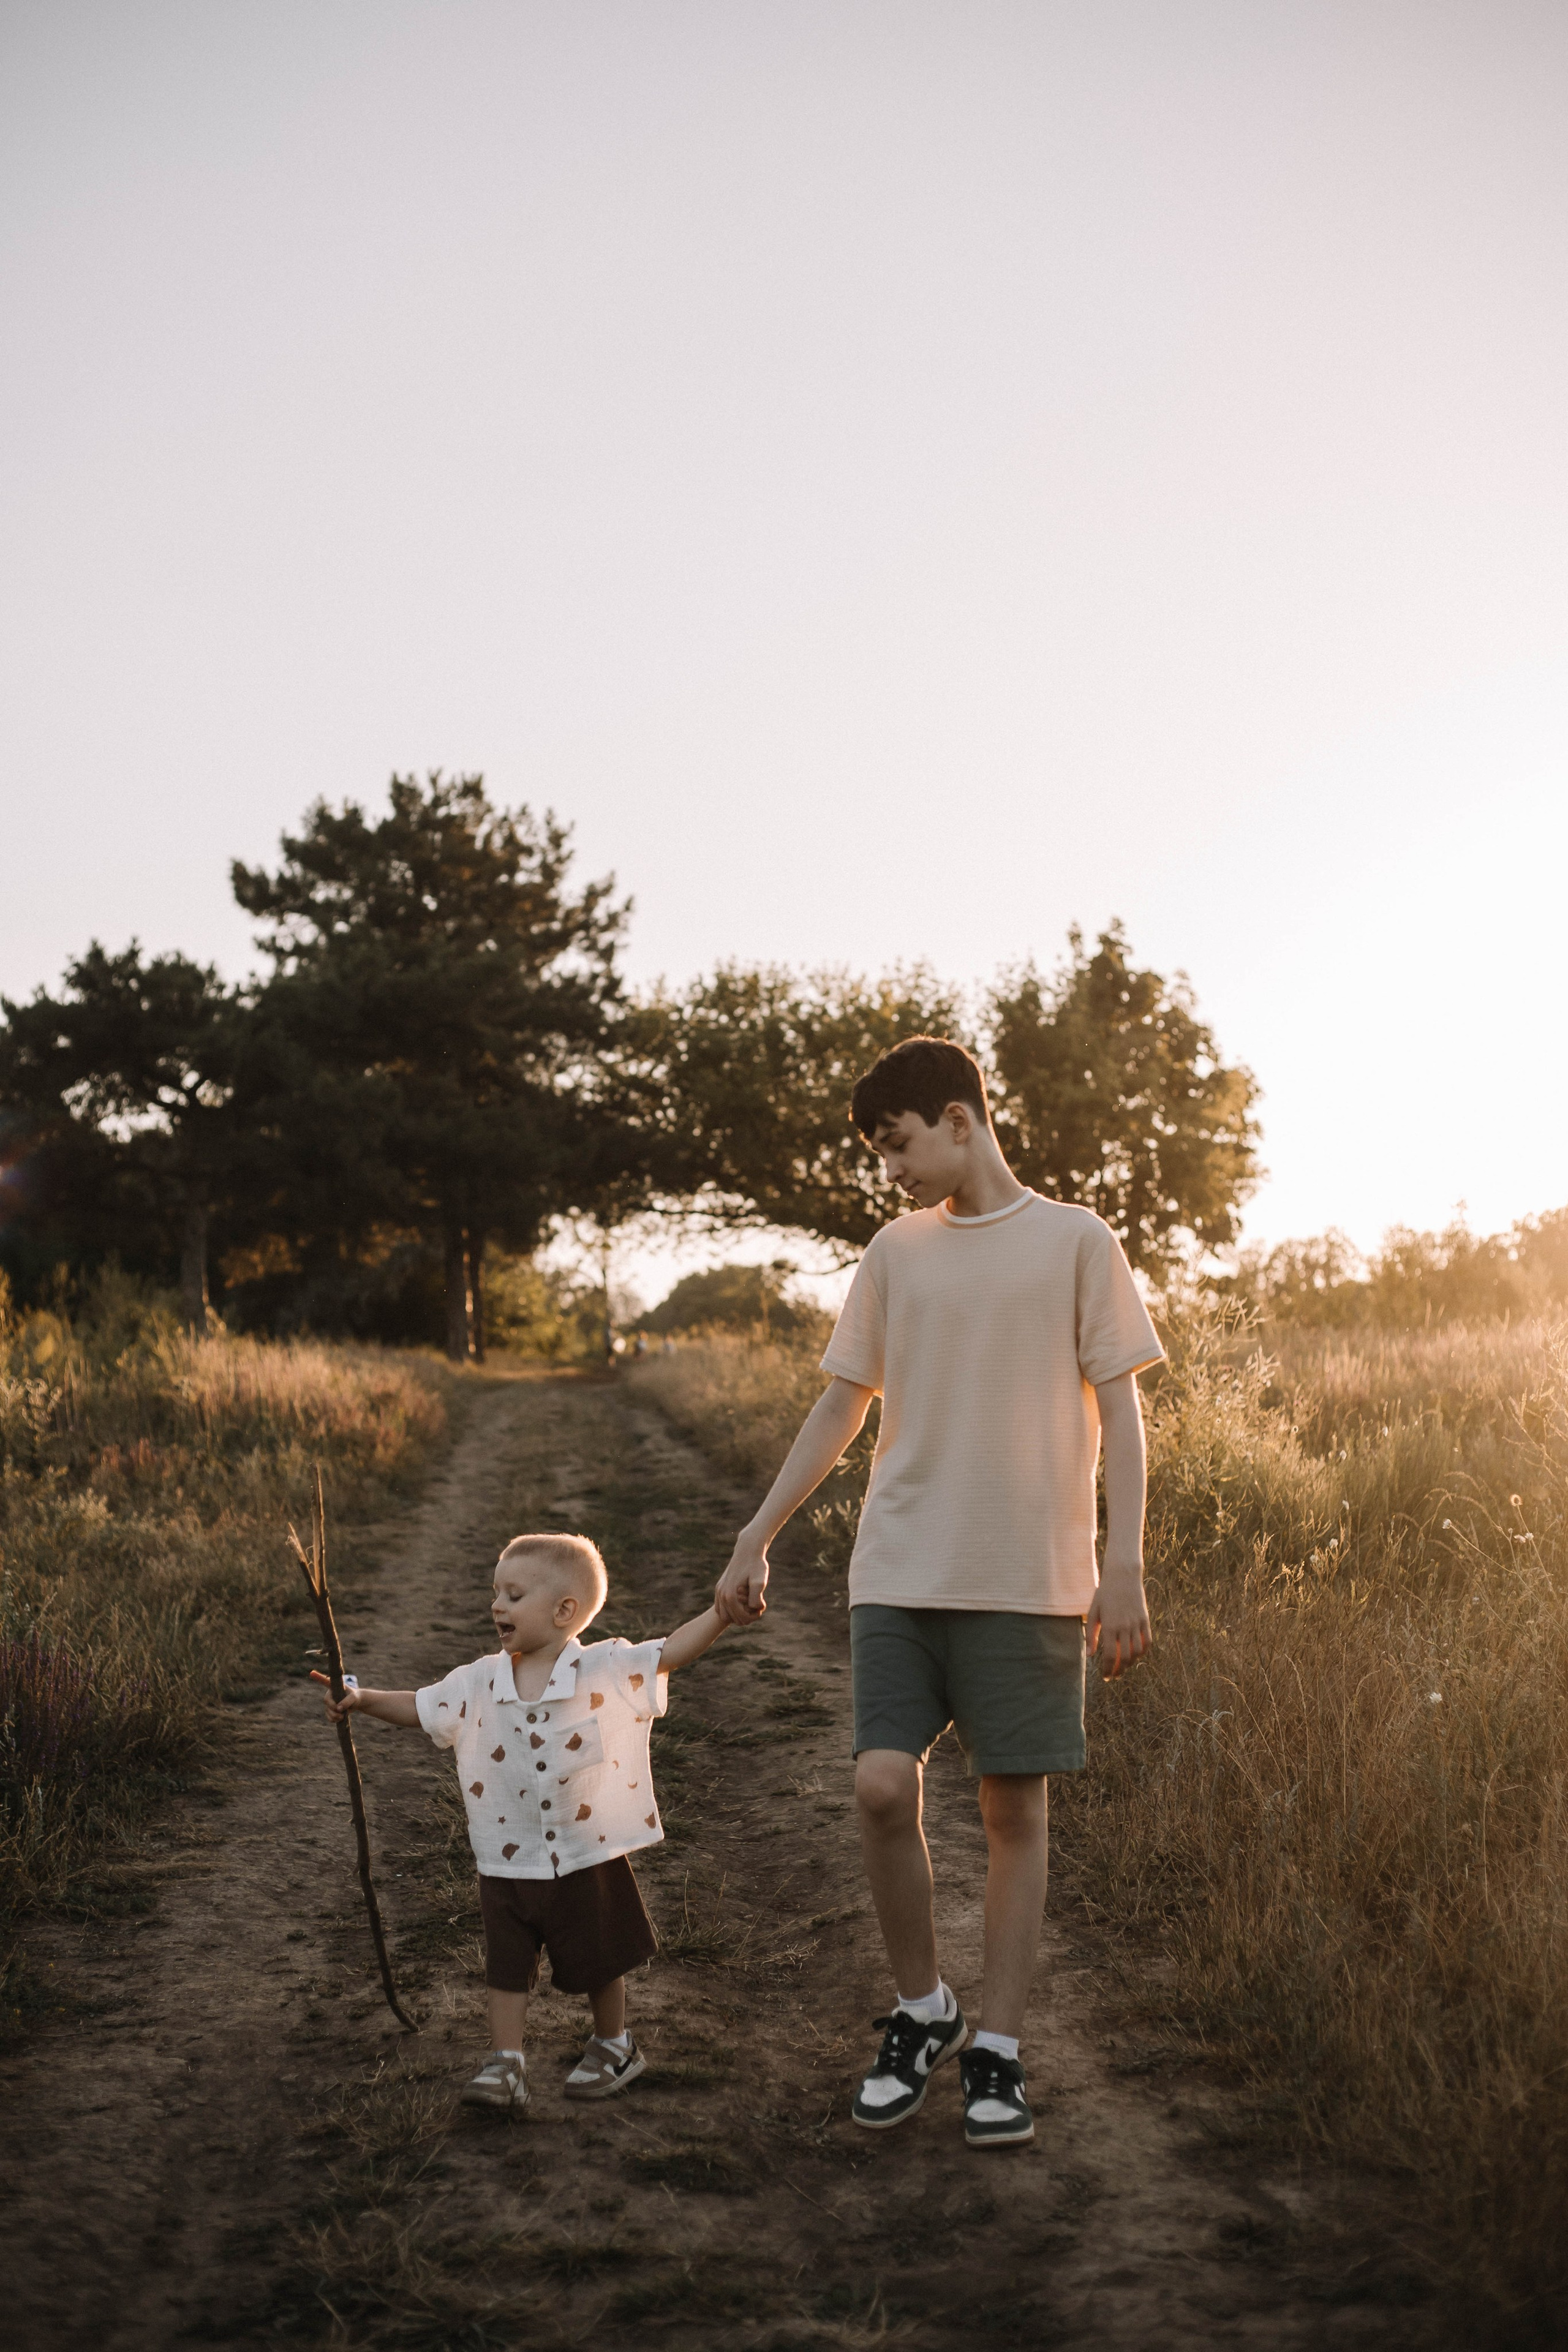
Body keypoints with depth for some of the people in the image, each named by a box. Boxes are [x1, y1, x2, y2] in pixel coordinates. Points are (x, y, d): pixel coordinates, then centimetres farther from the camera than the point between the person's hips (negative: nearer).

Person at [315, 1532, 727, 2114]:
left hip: (588, 1858, -2)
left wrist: (724, 1612, -28)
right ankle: (505, 2065, 14)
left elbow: (670, 1651, -16)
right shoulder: (480, 1683, -2)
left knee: (599, 1962, 14)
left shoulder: (607, 1669, -12)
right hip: (509, 1865, 2)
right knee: (506, 1968, 4)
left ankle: (614, 2047, 36)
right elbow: (420, 1707, 3)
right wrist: (363, 1701, -9)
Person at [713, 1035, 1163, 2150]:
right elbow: (841, 1408, 14)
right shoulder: (895, 1252, 11)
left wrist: (1124, 1566, -8)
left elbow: (1119, 1410, 0)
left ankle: (997, 2052, 15)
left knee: (1015, 1808, 3)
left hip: (1030, 1578, -2)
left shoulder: (1077, 1242, 1)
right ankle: (922, 2012, 13)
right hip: (900, 1571, 3)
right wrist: (756, 1541, 10)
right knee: (884, 1786, -9)